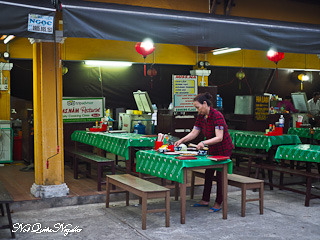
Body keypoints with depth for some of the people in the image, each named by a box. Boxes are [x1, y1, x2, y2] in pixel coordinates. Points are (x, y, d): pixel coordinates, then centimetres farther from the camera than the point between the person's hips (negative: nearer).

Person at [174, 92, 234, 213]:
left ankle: (218, 203, 11)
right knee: (208, 173, 13)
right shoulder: (201, 116, -3)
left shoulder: (217, 116, -28)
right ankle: (205, 200, 25)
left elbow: (219, 137, -32)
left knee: (220, 175, 0)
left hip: (224, 149, -8)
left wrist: (204, 143, -43)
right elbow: (194, 133, 0)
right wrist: (181, 140, -12)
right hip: (213, 149, 8)